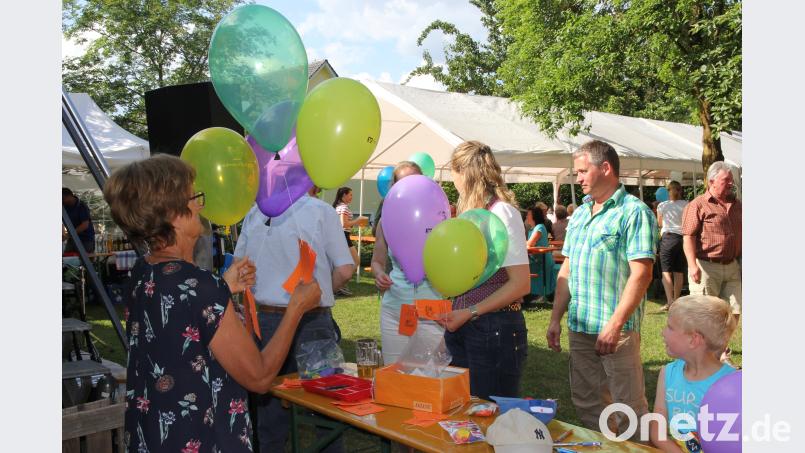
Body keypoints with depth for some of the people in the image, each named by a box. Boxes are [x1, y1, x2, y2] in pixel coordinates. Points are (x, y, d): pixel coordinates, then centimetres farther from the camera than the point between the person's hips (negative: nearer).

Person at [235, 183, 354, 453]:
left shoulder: (255, 212, 2)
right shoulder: (321, 211, -10)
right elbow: (345, 269, -11)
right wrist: (320, 293, 5)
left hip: (267, 320, 4)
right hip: (312, 322, -4)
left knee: (270, 406, 16)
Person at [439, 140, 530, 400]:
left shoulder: (502, 212, -13)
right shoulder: (470, 212, 11)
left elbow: (521, 284, -17)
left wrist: (471, 312, -19)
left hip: (494, 328, -7)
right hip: (461, 326, 8)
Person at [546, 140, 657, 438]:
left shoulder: (634, 212, -9)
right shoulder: (579, 215, 13)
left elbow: (641, 274, -17)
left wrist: (615, 324, -21)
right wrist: (556, 319, 10)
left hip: (616, 329, -7)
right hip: (579, 327, 7)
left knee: (628, 407, 3)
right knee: (586, 402, 16)